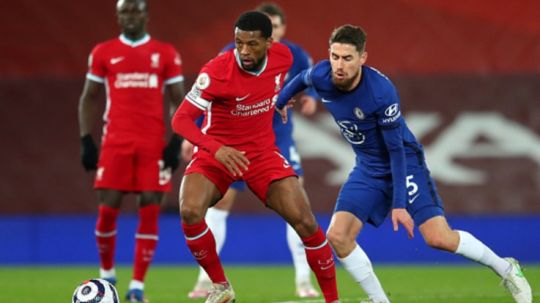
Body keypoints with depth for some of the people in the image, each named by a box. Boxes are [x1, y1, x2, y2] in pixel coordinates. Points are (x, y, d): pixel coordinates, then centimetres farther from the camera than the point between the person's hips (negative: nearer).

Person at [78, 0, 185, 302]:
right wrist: (87, 141, 4)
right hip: (115, 142, 0)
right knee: (108, 209, -3)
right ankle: (107, 272, 21)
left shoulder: (166, 54, 7)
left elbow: (178, 101, 9)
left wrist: (176, 142, -2)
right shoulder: (103, 53, 8)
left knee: (150, 211, -6)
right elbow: (89, 99, 13)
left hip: (154, 144, 0)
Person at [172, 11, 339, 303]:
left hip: (262, 152, 3)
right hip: (216, 153, -3)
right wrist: (216, 148, -42)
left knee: (305, 222, -10)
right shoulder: (216, 71, -25)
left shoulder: (283, 57, -10)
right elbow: (181, 119, -28)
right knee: (190, 211, -28)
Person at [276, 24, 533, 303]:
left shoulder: (381, 92, -31)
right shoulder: (320, 76, -16)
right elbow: (301, 79, 11)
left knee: (439, 238, -14)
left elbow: (396, 149, -24)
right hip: (368, 168, 6)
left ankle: (506, 269, 9)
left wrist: (399, 204, -25)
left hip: (404, 162, -5)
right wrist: (280, 101, 29)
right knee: (338, 236, -11)